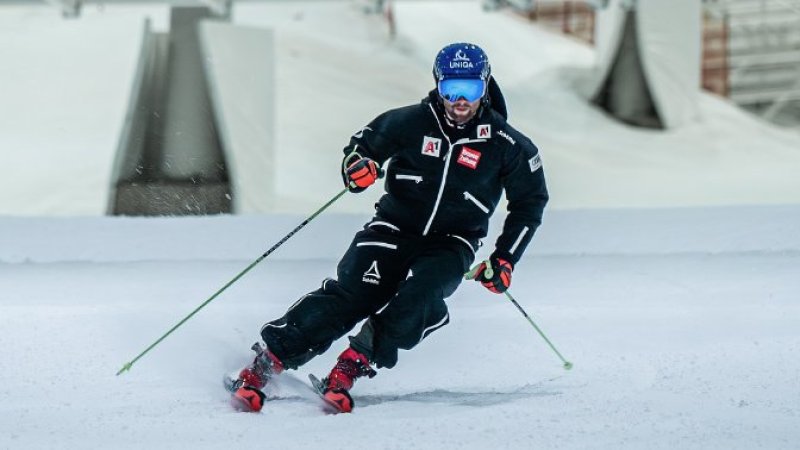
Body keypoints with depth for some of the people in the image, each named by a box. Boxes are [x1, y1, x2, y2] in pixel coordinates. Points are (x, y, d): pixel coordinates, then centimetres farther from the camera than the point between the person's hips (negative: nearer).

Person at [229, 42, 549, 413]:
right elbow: (366, 142, 10)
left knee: (419, 295, -31)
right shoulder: (413, 122, -6)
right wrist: (357, 163, -14)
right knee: (352, 292, -20)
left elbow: (531, 202, 6)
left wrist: (505, 259, 0)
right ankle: (268, 359, -19)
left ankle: (356, 362, -21)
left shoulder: (506, 145, -7)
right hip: (395, 226, 0)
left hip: (451, 245, 0)